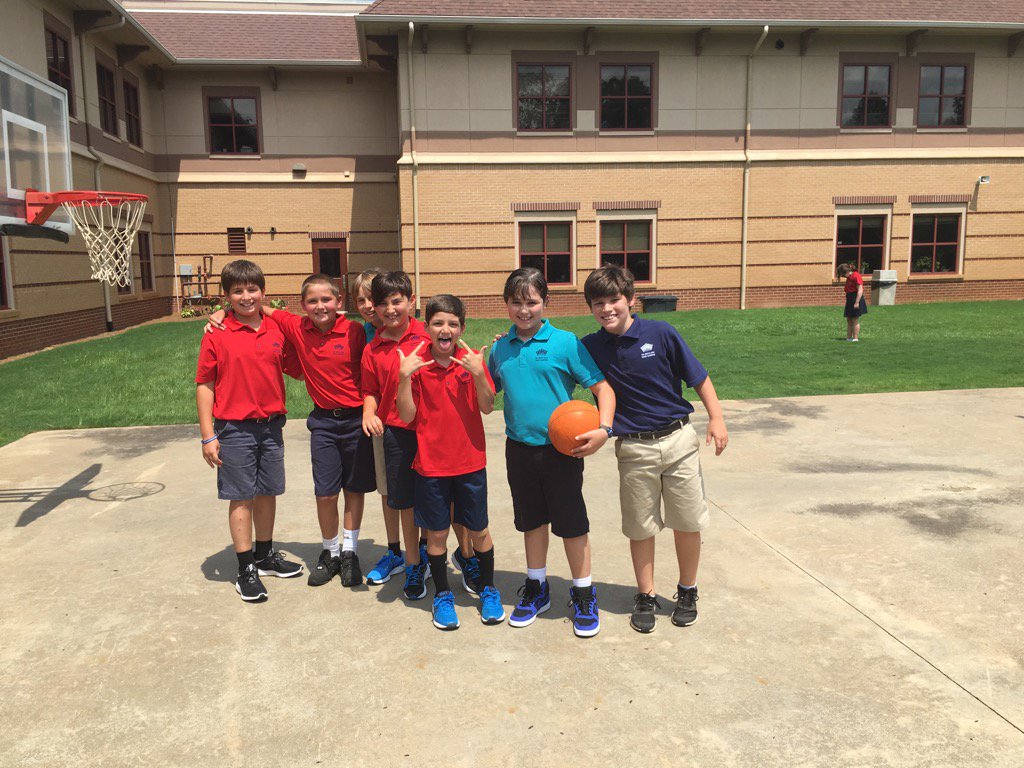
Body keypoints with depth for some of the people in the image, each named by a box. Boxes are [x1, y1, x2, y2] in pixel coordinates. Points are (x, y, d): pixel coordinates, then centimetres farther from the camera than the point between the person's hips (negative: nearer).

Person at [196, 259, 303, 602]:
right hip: (235, 428, -4)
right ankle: (246, 569, 15)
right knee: (241, 497, 4)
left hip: (271, 425, 4)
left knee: (267, 492, 14)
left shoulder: (276, 331, 2)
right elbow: (205, 386, -7)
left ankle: (265, 554, 32)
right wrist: (208, 436, -9)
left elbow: (288, 366, 18)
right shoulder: (216, 335, -8)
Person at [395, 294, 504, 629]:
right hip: (431, 463, 0)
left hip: (470, 461, 0)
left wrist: (478, 374, -25)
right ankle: (442, 595, 29)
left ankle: (488, 589, 32)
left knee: (478, 530, 11)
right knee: (436, 533, 10)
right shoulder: (416, 364, -5)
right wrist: (404, 376, -20)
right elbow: (407, 416, -8)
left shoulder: (472, 360, -3)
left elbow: (487, 407, -11)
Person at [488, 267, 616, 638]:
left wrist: (603, 429, -21)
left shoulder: (565, 343, -8)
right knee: (532, 521, 17)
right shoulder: (500, 348, 5)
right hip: (520, 449, 4)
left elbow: (603, 388, -9)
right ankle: (536, 589, 34)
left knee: (571, 524, 6)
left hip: (561, 449, -4)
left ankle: (583, 594, 24)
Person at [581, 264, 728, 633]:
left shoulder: (662, 333, -9)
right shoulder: (590, 347, -4)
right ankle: (646, 597, 29)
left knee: (688, 523, 9)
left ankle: (687, 592, 31)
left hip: (679, 439, 0)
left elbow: (699, 377, -2)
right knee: (640, 527, 10)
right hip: (634, 448, 1)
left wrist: (716, 418, -6)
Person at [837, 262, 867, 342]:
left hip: (855, 299, -10)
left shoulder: (856, 276, -15)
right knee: (849, 320, 10)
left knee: (855, 320, -5)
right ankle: (848, 338, 14)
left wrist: (857, 302, -22)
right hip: (850, 300, 10)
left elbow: (860, 290, -20)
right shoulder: (849, 277, 14)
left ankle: (855, 338, -1)